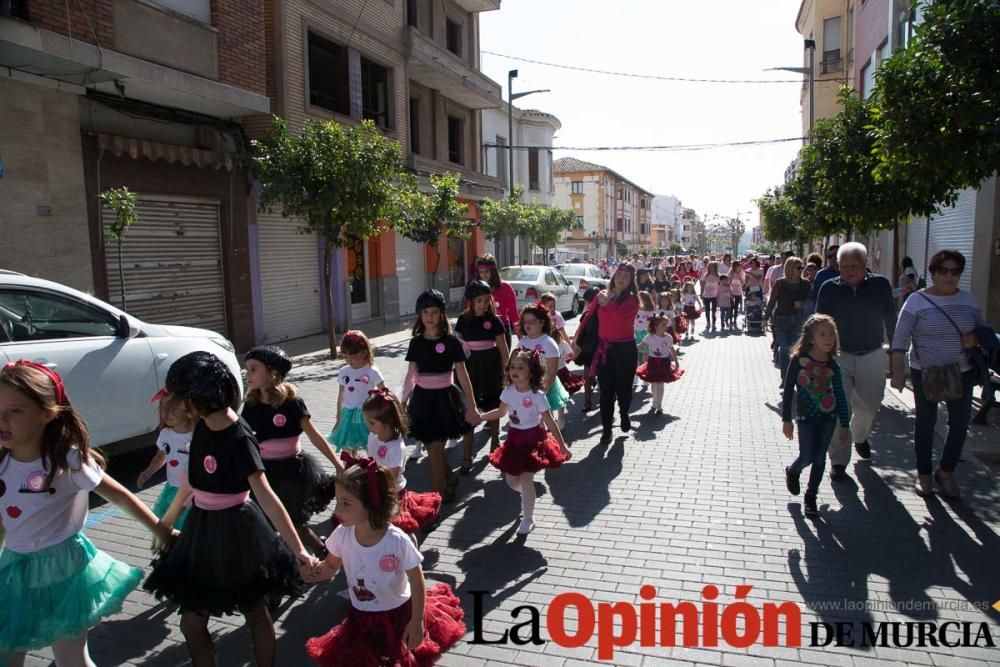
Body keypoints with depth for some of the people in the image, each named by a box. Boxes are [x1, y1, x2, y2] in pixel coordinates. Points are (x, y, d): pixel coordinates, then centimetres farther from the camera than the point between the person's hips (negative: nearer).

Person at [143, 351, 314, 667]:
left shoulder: (239, 439, -25)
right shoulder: (203, 427, 0)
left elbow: (266, 497, -28)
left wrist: (298, 549, -30)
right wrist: (167, 519, 24)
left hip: (235, 531, -8)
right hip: (202, 527, 8)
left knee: (255, 612, 13)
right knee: (192, 622, 16)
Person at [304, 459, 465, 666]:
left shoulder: (397, 541, -30)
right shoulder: (342, 535, -19)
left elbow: (417, 581, -17)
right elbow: (331, 566, -1)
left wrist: (417, 621, -12)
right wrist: (318, 571, -23)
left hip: (397, 615, -3)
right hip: (361, 616, 3)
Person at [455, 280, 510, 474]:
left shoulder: (493, 320, -3)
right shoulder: (463, 320, 0)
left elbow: (503, 349, 1)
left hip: (490, 368, 0)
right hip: (470, 367, 0)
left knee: (492, 408, 14)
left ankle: (495, 443, 36)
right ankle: (466, 457, 1)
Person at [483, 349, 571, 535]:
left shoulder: (537, 396, -19)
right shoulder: (509, 391, -4)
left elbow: (550, 423, -16)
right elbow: (501, 412, 14)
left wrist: (562, 446, -15)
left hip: (532, 439, -5)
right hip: (514, 438, 5)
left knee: (526, 480, -3)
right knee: (511, 480, 11)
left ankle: (528, 520, 17)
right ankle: (526, 496, 47)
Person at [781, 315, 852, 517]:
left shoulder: (833, 366, -2)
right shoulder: (799, 360, -12)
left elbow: (840, 396, 4)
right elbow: (788, 389, -8)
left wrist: (845, 424, 5)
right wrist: (786, 419, -8)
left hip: (828, 417, 3)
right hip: (806, 417, -3)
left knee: (820, 458, 7)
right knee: (807, 457, -5)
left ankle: (811, 496, 23)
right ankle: (792, 471, 29)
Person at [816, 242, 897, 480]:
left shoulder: (881, 285, -3)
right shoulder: (829, 288, -5)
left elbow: (890, 321, 4)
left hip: (873, 357, 2)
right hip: (839, 356, -1)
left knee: (869, 407, 16)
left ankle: (860, 437, 47)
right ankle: (838, 461, 5)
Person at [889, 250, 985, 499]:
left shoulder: (968, 301, 3)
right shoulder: (917, 301, -9)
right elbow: (899, 339, -10)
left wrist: (975, 339, -10)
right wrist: (898, 372, -16)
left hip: (961, 372, 3)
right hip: (925, 373, -3)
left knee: (960, 423, 3)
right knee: (925, 423, 9)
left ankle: (946, 471, 24)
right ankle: (923, 474, 23)